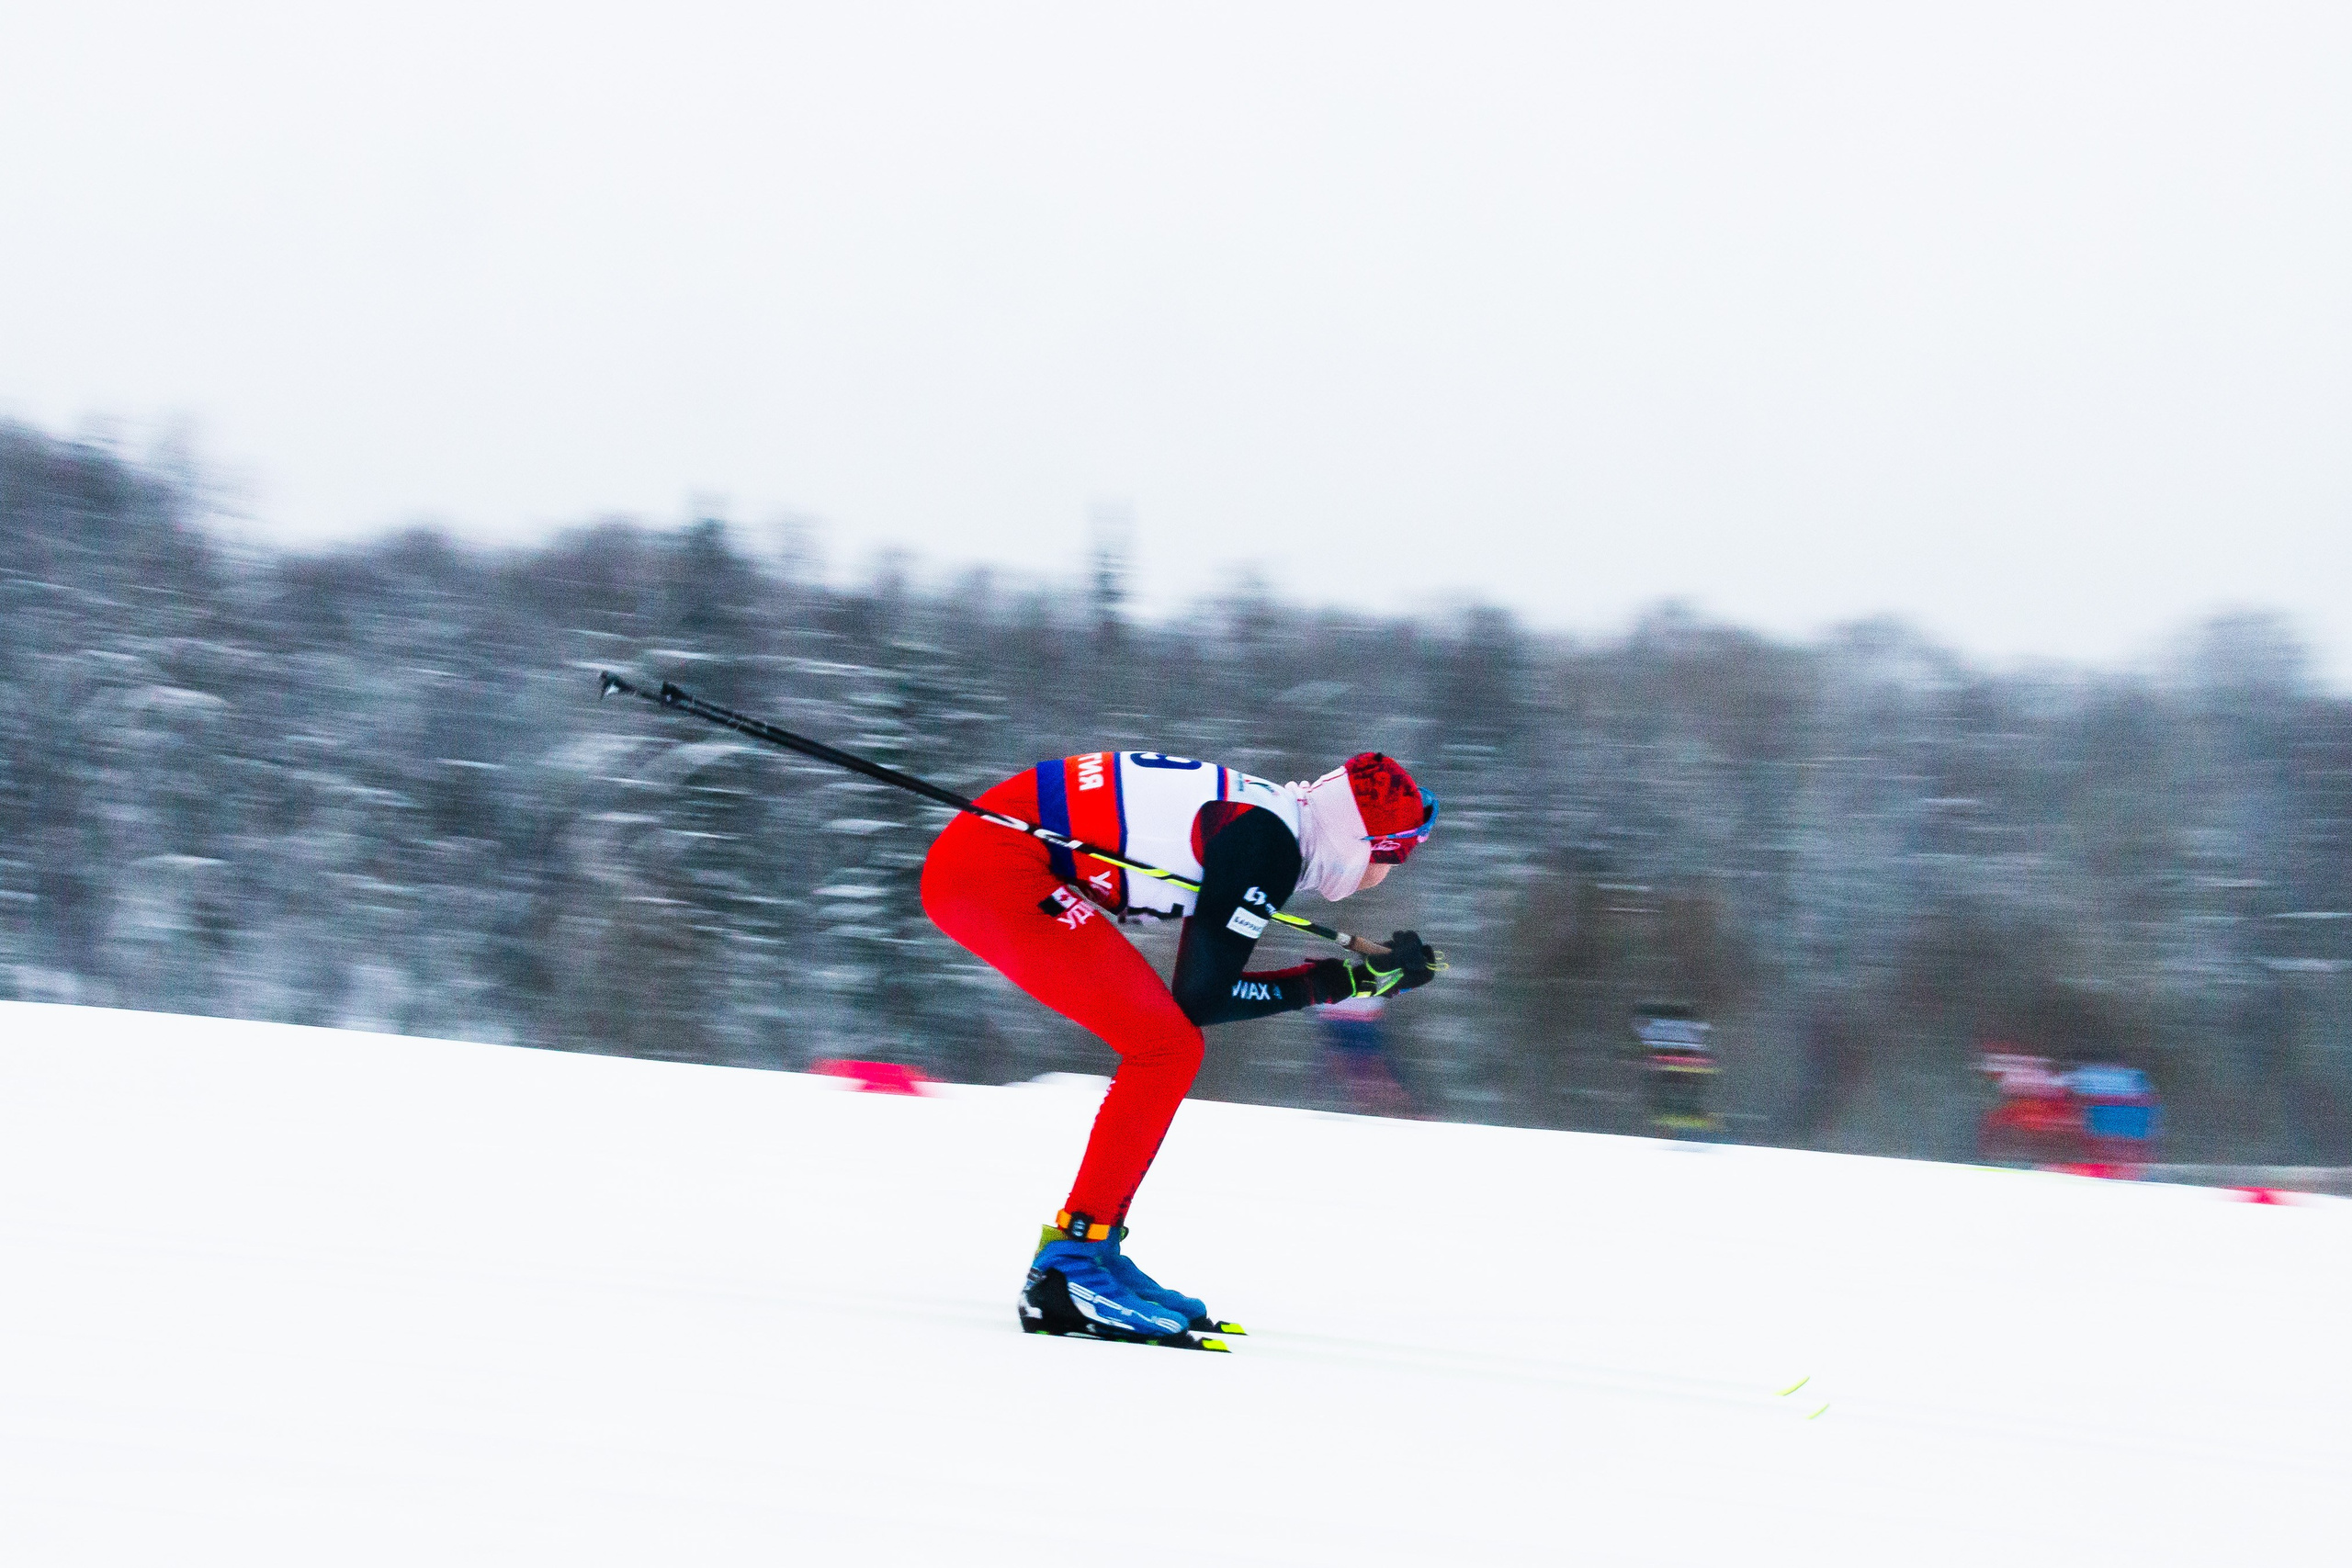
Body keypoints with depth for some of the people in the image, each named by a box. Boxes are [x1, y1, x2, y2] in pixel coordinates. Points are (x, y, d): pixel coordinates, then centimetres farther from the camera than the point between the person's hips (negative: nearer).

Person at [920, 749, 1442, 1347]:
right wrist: (1332, 981, -5)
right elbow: (1200, 998, -13)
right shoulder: (1266, 845, -15)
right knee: (1167, 1045, -13)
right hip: (994, 867, -10)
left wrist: (1367, 973, 13)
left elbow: (1205, 978, 18)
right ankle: (1067, 1268, -13)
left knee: (1169, 1045, 11)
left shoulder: (1272, 818, 14)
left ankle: (1091, 1251, 13)